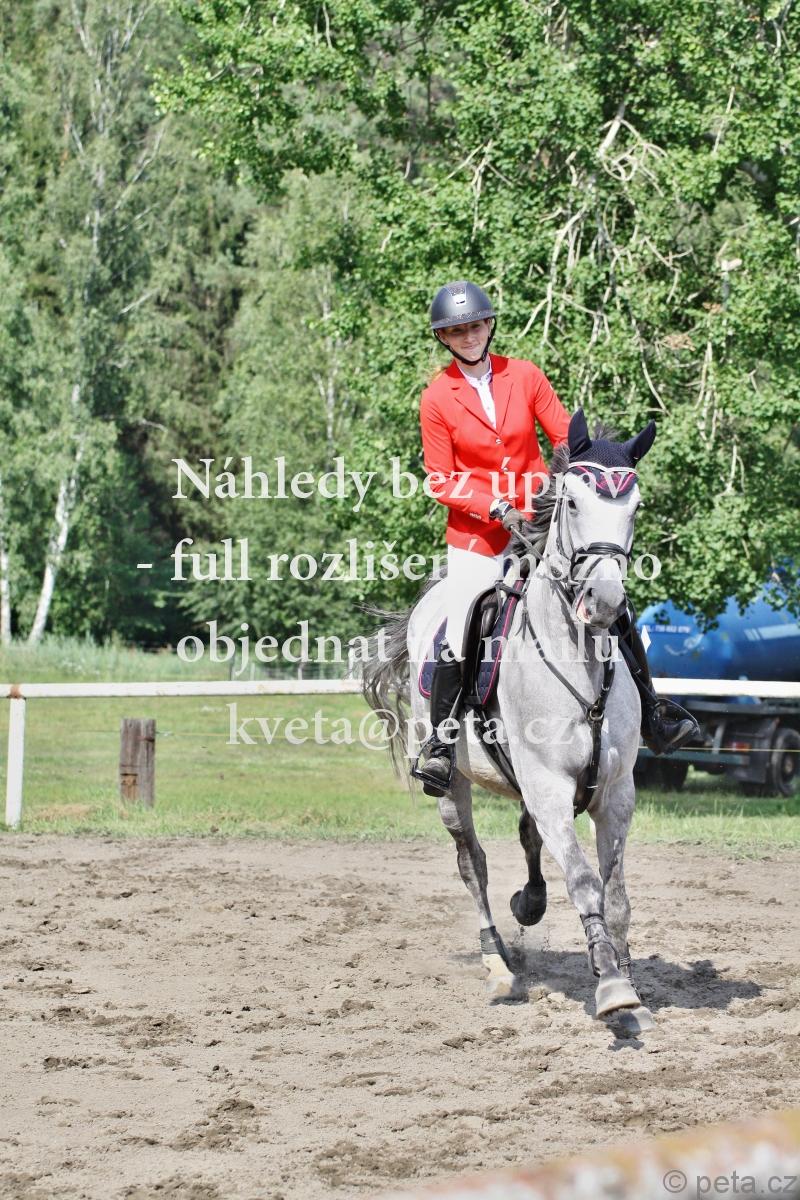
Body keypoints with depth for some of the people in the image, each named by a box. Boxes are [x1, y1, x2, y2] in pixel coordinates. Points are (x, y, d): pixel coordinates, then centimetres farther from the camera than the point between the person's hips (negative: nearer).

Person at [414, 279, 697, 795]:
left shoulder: (525, 376, 1)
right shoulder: (437, 399, -5)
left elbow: (567, 438, 3)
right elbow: (441, 481, -4)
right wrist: (496, 507, -17)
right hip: (477, 532, -2)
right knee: (460, 640, -9)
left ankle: (652, 722, 8)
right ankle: (440, 743, 9)